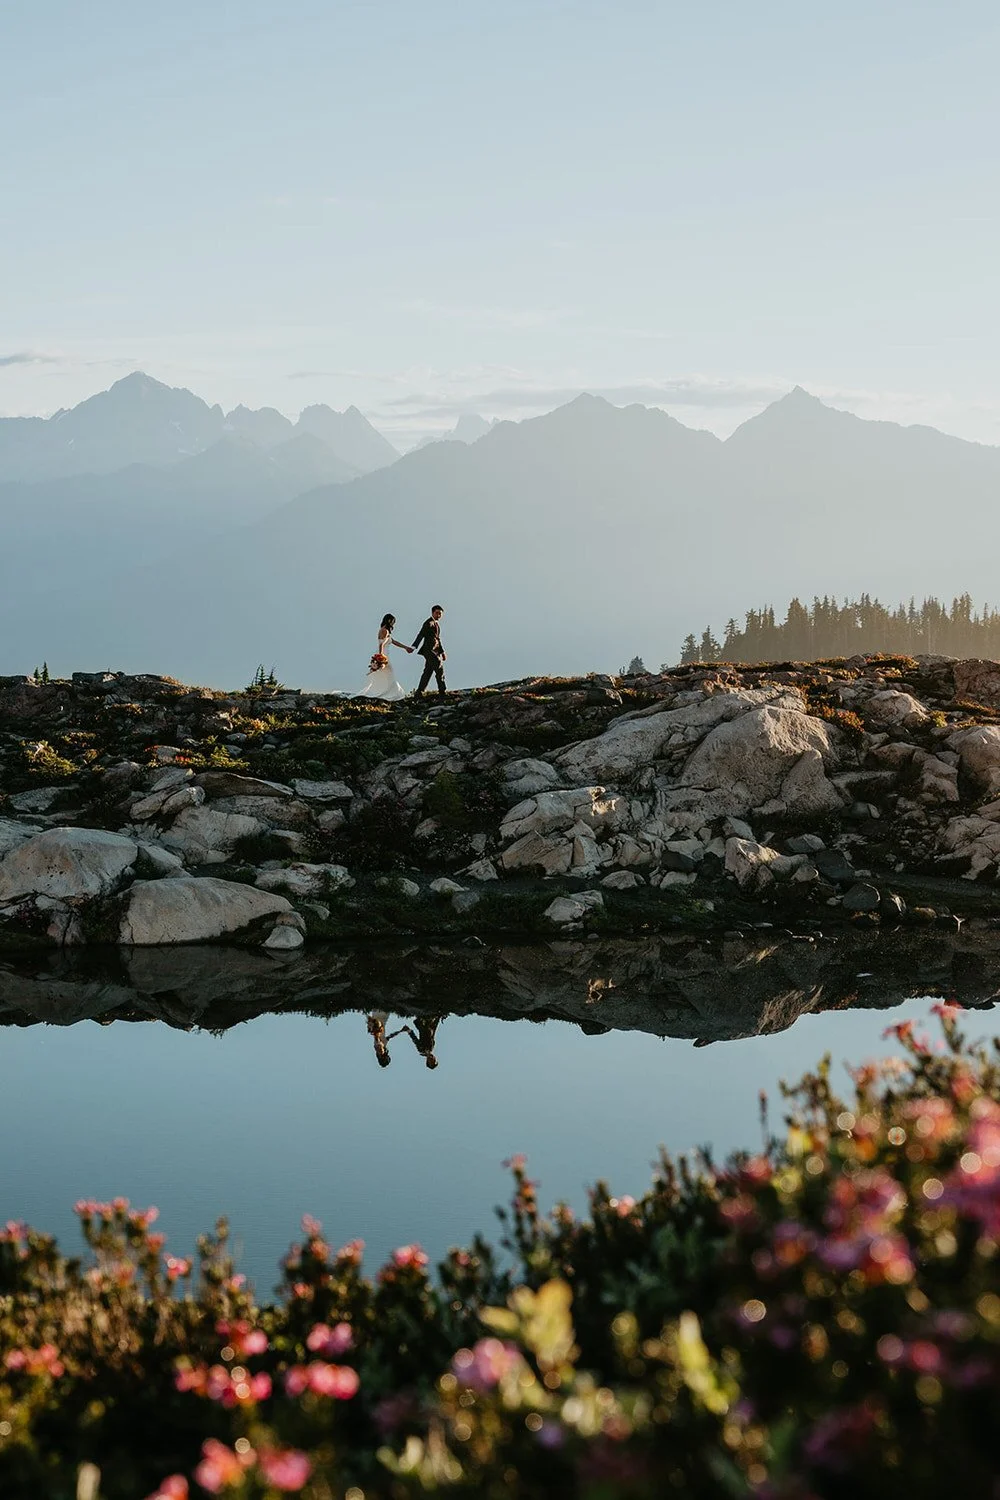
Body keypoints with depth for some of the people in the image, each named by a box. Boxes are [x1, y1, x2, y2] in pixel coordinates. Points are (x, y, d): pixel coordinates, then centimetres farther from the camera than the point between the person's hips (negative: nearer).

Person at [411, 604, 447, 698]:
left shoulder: (436, 623, 19)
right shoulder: (429, 623, -11)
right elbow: (421, 635, -21)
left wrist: (442, 652, 31)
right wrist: (414, 647, -31)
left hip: (435, 651, 10)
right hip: (430, 650, -10)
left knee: (427, 673, 10)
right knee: (440, 670, -8)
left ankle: (419, 693, 13)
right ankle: (443, 692, -3)